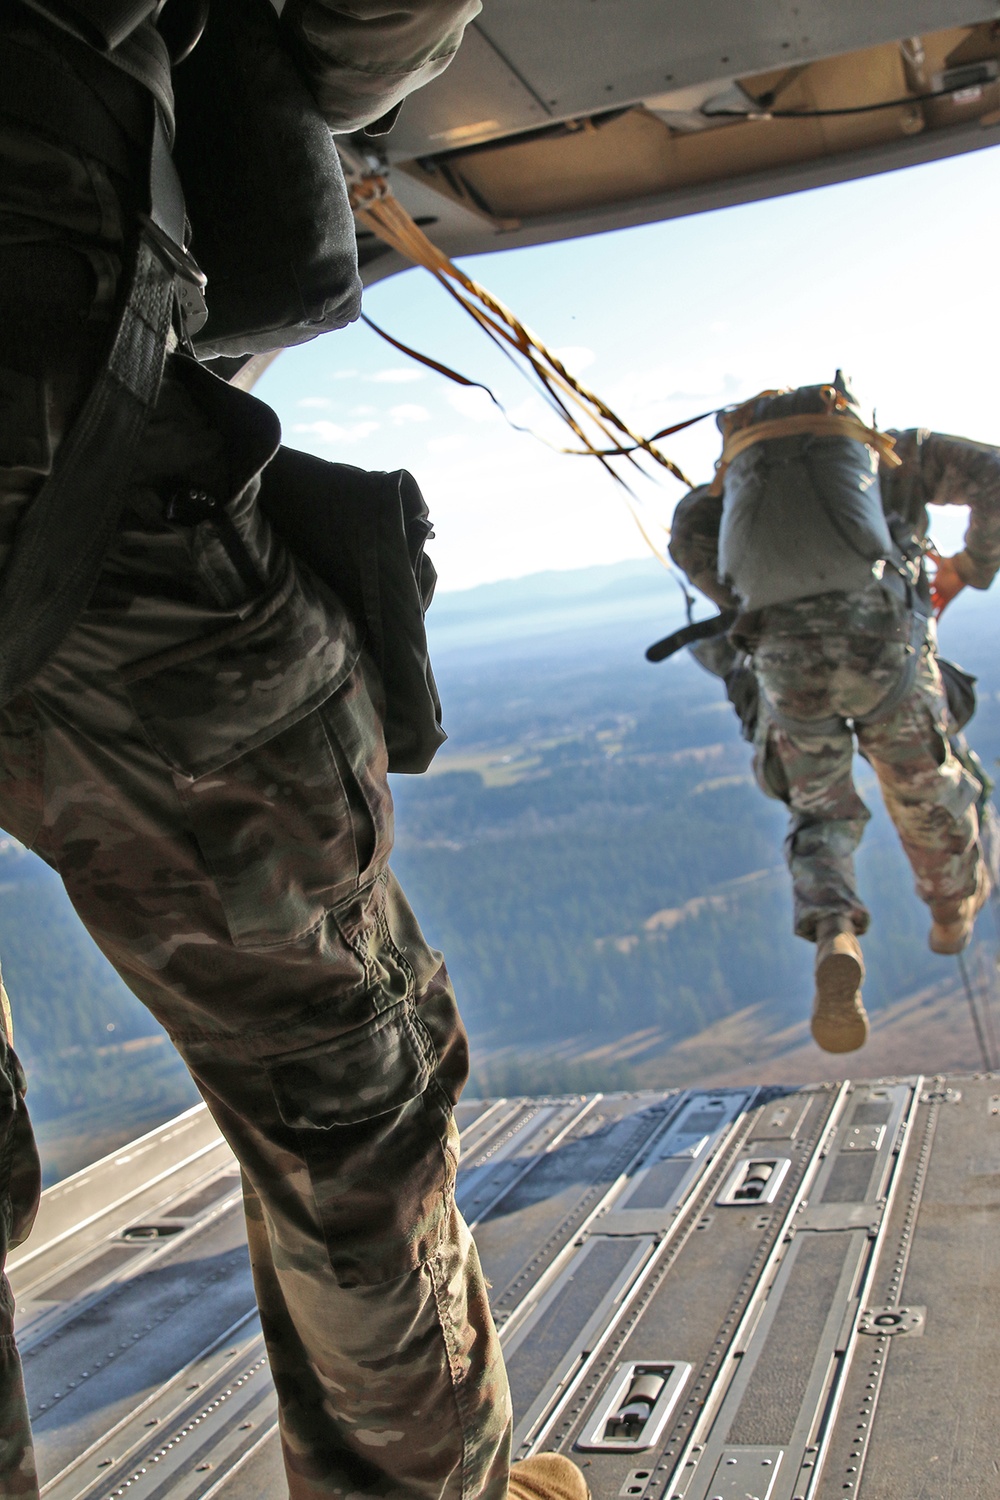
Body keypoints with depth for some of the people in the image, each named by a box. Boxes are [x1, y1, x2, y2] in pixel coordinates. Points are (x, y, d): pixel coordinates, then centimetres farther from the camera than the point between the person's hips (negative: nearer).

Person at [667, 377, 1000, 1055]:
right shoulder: (889, 450, 25)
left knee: (821, 814, 20)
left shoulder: (745, 473, 31)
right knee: (925, 789, 24)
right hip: (882, 642, -1)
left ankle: (835, 942, -6)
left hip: (784, 662, 2)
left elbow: (690, 532, 11)